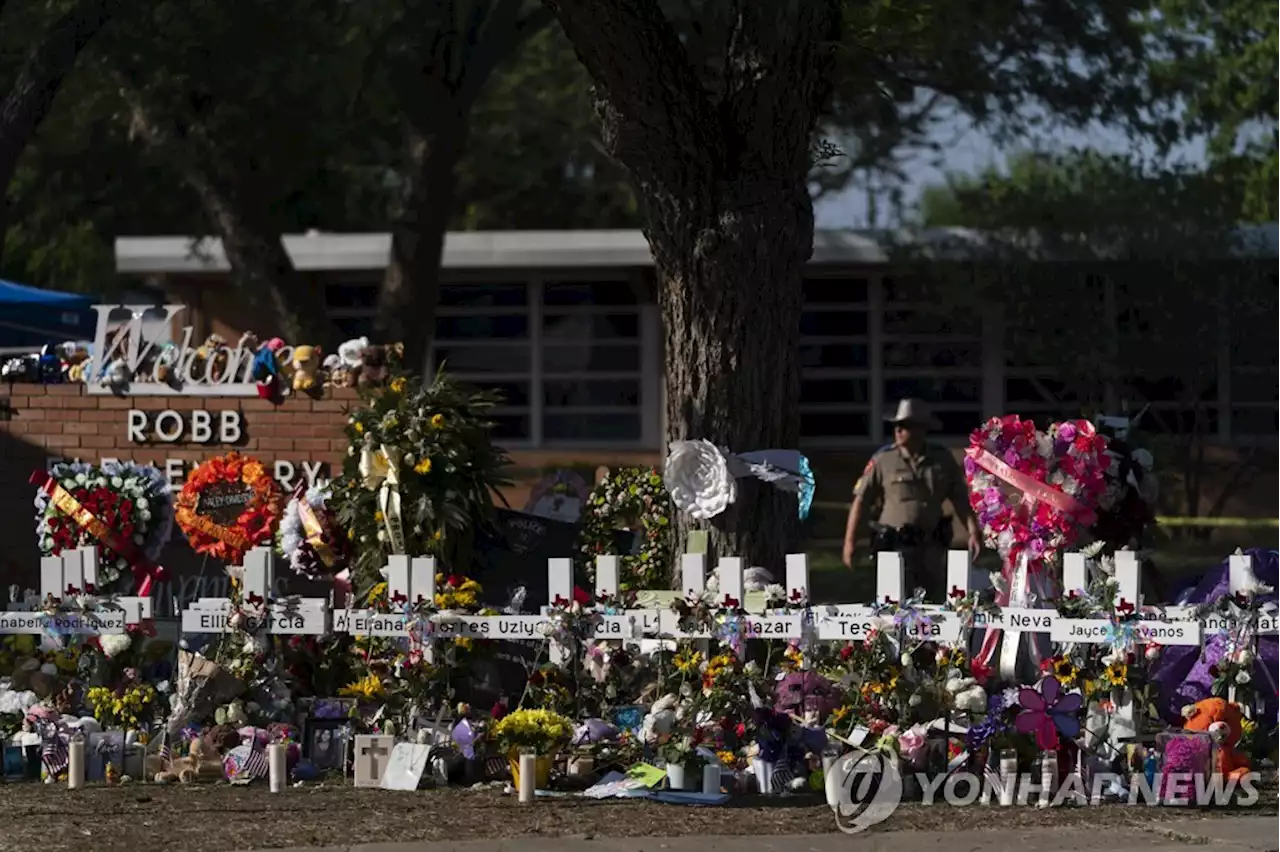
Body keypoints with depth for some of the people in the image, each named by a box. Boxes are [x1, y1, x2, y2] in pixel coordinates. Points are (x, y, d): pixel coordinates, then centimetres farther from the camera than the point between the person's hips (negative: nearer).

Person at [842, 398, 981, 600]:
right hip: (895, 545, -3)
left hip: (931, 546, 3)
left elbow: (960, 499, 9)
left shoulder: (943, 459, 6)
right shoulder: (883, 460, -2)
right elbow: (861, 500, -2)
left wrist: (973, 531, -2)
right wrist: (850, 540, -7)